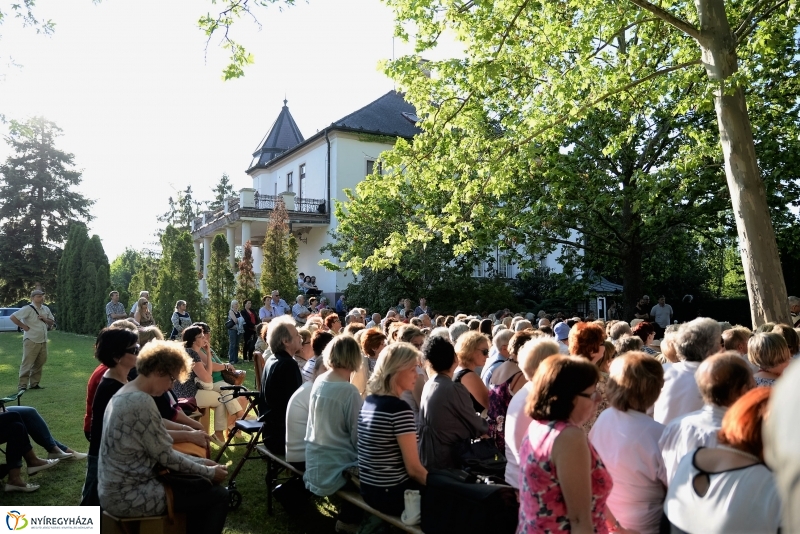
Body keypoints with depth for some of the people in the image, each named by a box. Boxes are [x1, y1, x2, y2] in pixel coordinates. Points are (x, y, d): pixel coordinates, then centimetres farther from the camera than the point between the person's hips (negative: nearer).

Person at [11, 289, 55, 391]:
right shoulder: (28, 309, -11)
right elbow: (13, 317, -16)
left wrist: (45, 319, -2)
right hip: (31, 341, -7)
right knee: (27, 363, -4)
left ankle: (34, 383, 20)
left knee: (39, 363, 10)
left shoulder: (46, 309, 11)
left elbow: (52, 322, 18)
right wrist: (24, 326, -14)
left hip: (43, 341, 7)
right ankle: (22, 384, 3)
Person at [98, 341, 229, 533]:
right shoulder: (141, 402, -23)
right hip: (130, 497, -10)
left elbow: (160, 450, 12)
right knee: (218, 495, -3)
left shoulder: (125, 394, 8)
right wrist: (210, 472, -6)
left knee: (200, 486, 20)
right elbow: (165, 456, -18)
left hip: (117, 491, 10)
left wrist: (201, 462, 8)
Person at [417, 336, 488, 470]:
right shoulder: (455, 389, -20)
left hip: (430, 458, 8)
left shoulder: (428, 386, 3)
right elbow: (477, 427, -10)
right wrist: (489, 426, 11)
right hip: (448, 460, -8)